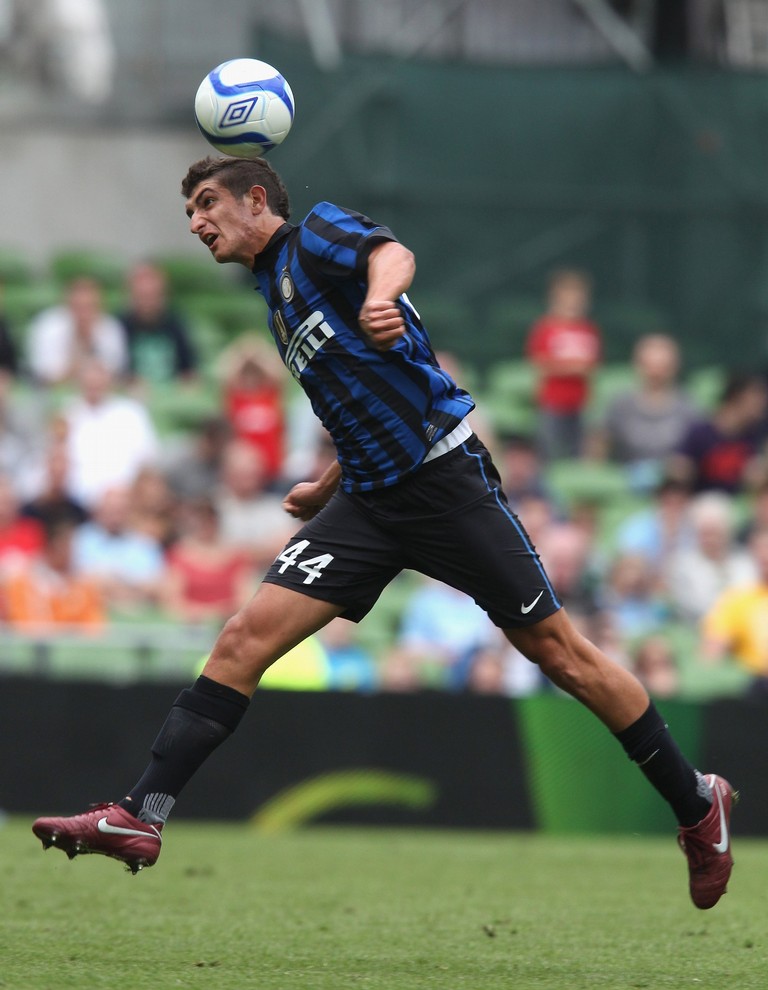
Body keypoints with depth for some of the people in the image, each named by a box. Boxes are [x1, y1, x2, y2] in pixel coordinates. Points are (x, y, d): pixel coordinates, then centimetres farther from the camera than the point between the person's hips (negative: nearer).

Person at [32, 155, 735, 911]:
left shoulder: (317, 233, -2)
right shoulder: (278, 297, 21)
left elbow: (391, 253, -27)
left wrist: (380, 297, -48)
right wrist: (327, 488, 32)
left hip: (443, 475, -8)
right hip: (369, 501, 8)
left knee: (555, 649, -3)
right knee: (245, 640, -7)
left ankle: (696, 805, 11)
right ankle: (140, 819, -13)